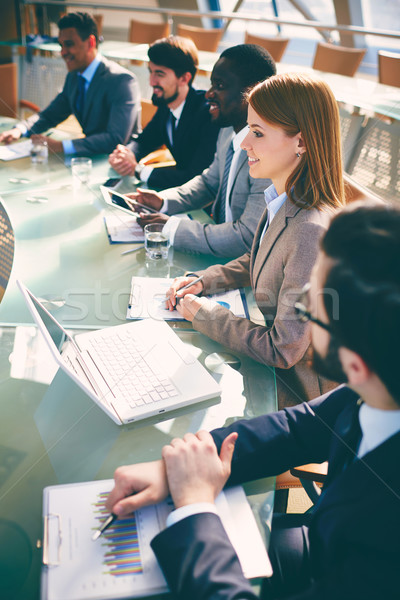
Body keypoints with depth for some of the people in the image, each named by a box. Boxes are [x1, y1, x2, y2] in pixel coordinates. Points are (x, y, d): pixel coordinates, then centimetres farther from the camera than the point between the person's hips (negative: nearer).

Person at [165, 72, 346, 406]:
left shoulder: (311, 231, -33)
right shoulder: (284, 203, -5)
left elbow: (282, 351, -27)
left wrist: (204, 313, -17)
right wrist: (203, 281, 0)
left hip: (295, 390, -7)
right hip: (272, 362, 7)